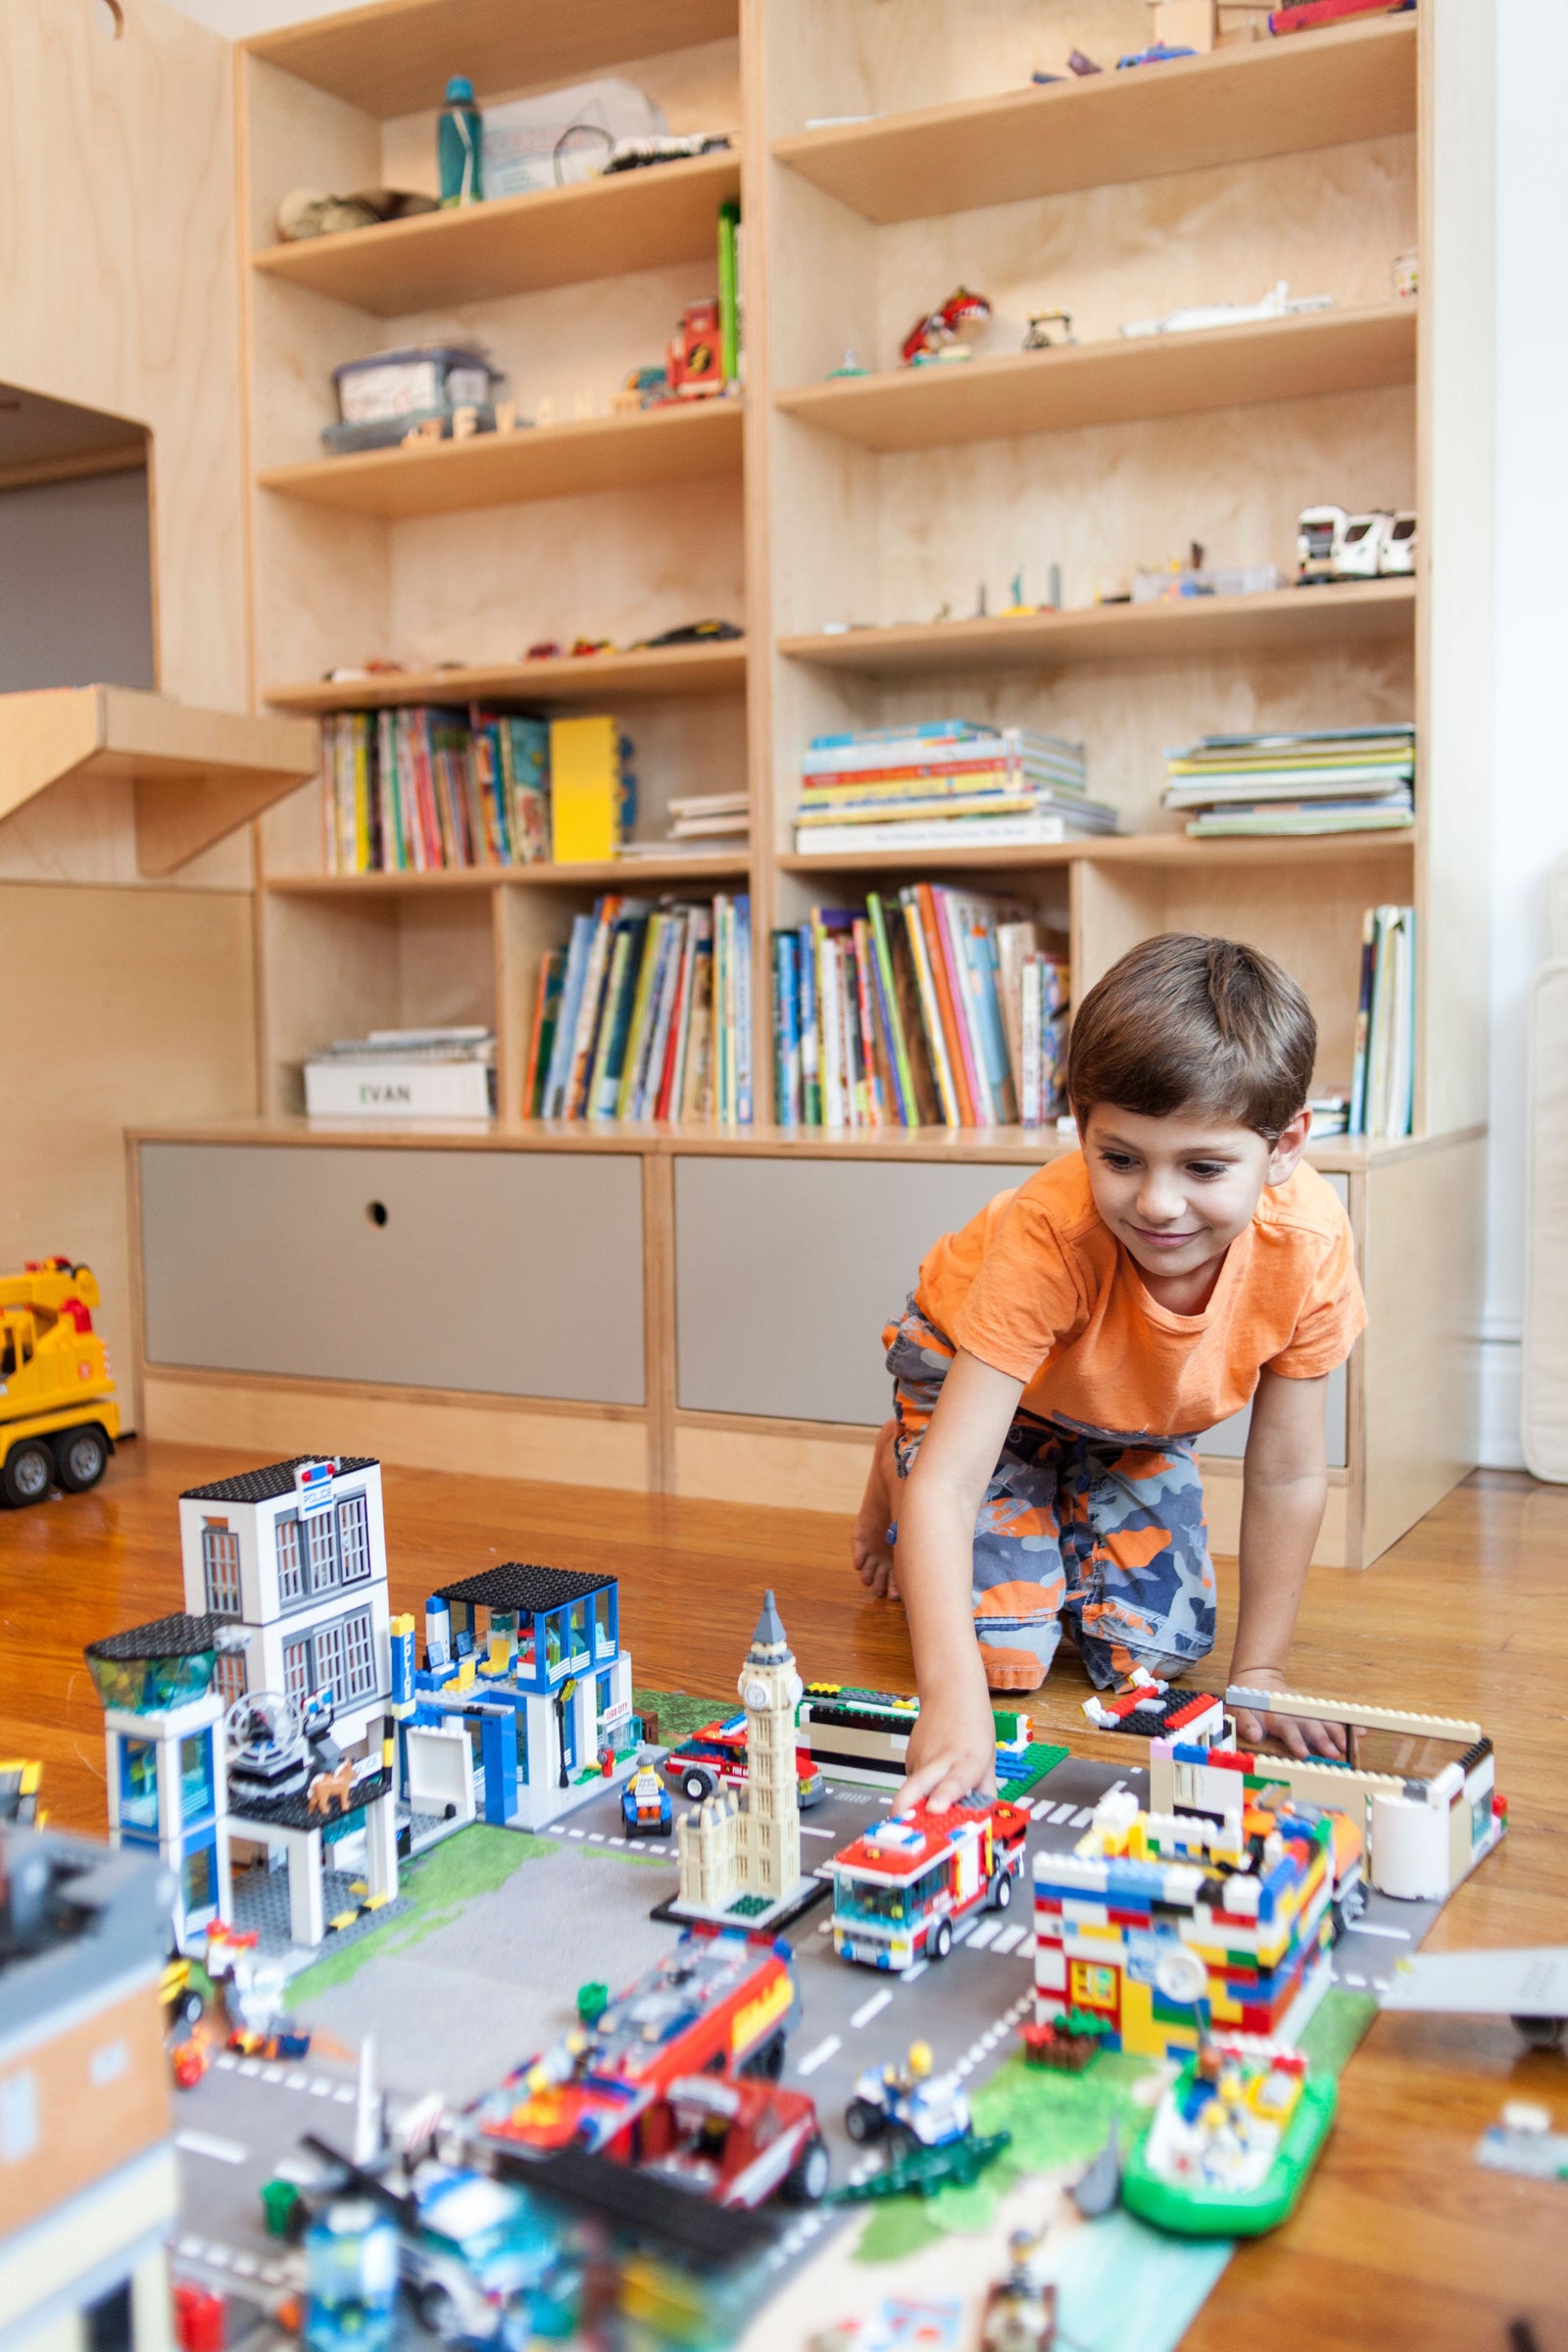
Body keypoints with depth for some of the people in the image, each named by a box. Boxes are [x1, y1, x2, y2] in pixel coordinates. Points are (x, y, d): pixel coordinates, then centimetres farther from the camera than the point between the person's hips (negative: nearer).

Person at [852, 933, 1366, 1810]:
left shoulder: (1309, 1243, -35)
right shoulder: (1044, 1236, -45)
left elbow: (1286, 1476, -20)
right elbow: (951, 1480, -47)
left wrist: (1258, 1674, -16)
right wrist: (954, 1701, -58)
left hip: (1140, 1415, 3)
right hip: (978, 1369, -3)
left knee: (1153, 1651, -4)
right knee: (1006, 1650, -13)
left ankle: (1069, 1517, 27)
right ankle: (896, 1470, 17)